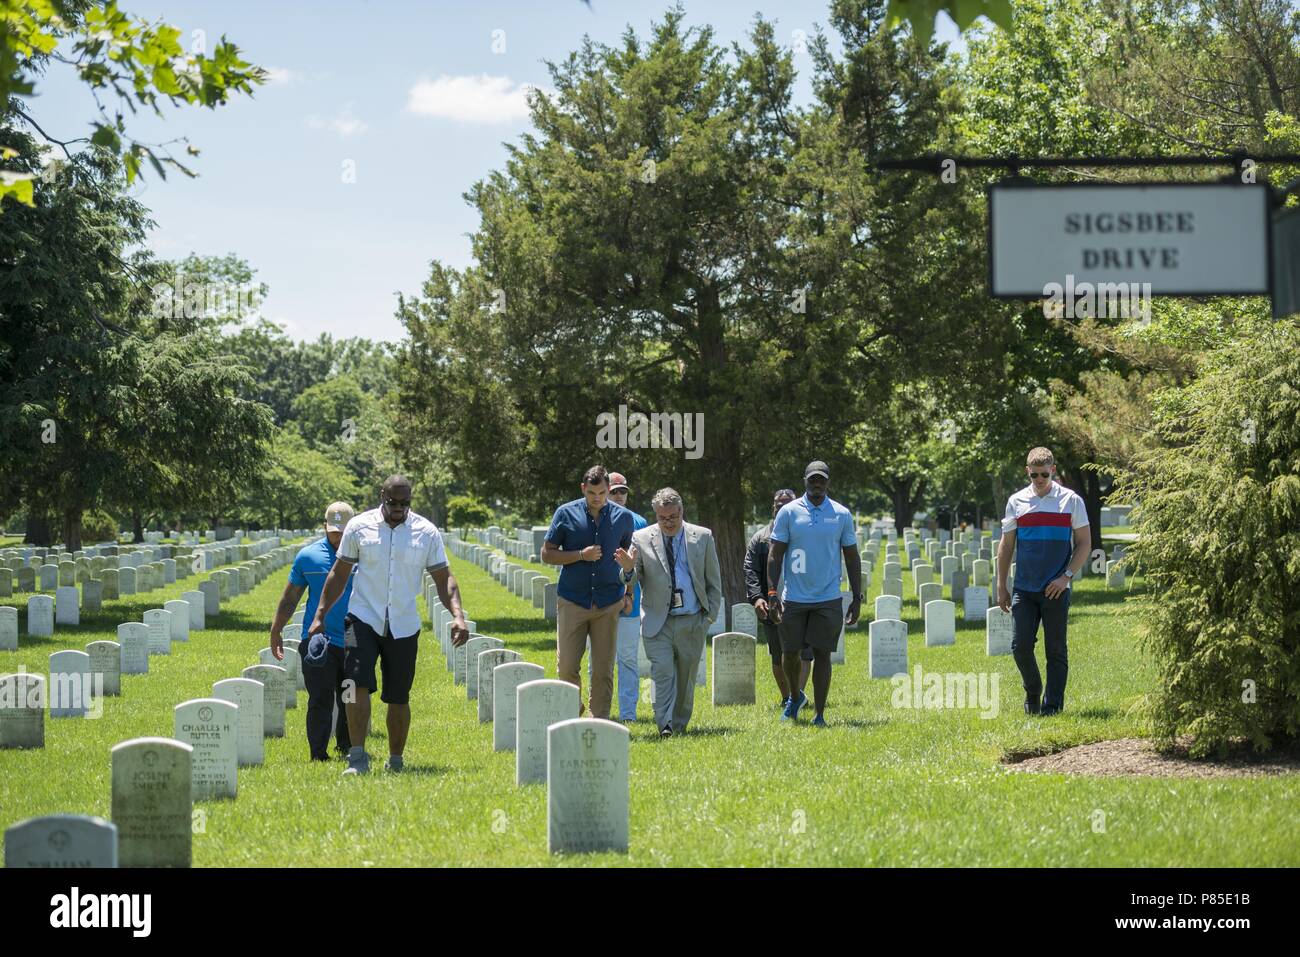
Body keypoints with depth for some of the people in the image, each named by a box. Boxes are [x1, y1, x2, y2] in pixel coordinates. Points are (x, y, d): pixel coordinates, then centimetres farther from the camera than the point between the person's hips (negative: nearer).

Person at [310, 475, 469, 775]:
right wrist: (320, 615, 5)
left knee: (399, 698, 6)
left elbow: (444, 578, 5)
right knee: (358, 684, -18)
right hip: (363, 618, -1)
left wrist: (457, 615, -10)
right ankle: (358, 757, -17)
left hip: (403, 626, 1)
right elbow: (339, 574, 9)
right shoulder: (359, 526, 1)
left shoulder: (427, 532, 3)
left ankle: (396, 760, 20)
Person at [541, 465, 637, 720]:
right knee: (566, 665, -3)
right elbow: (547, 554, 1)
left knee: (603, 669, 1)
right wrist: (581, 555, -11)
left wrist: (630, 593, 9)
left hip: (608, 602, 1)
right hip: (572, 600, -1)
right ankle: (574, 706, 22)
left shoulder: (623, 517, 5)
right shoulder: (566, 514, -1)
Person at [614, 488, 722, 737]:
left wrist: (710, 616, 4)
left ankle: (679, 726, 21)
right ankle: (665, 726, -19)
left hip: (692, 622, 2)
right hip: (657, 621, -1)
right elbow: (630, 581, 1)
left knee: (686, 677, 8)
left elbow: (714, 582, 10)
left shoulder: (702, 537, 5)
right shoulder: (642, 539, 2)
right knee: (663, 672, -15)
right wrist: (628, 569, -23)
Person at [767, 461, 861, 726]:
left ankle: (819, 715, 3)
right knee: (789, 652, 7)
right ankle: (795, 698, 34)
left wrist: (857, 597, 5)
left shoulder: (842, 515, 4)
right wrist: (772, 593, -8)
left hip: (828, 599, 0)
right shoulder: (788, 512, 0)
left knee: (822, 654, -2)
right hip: (794, 598, 0)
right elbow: (775, 555, 0)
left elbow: (852, 558, 9)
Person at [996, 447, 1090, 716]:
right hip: (1024, 590, 2)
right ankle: (1032, 693, 19)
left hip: (1056, 590, -2)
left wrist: (1066, 576, -10)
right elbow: (1006, 546, 12)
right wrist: (1001, 587, 8)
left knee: (1056, 651, 0)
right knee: (1020, 645, -4)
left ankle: (1052, 706, 6)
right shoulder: (1017, 502, 7)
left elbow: (1084, 543, 2)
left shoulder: (1071, 501, 1)